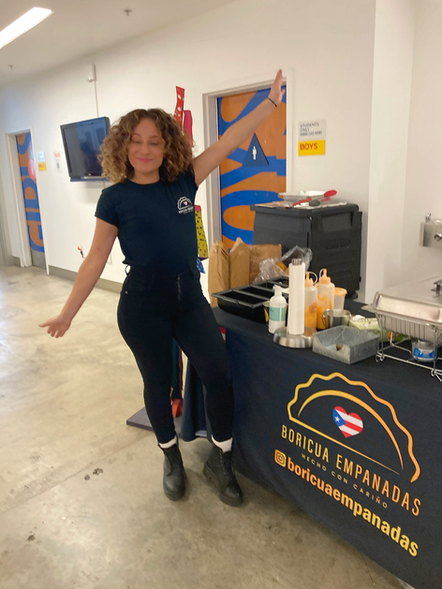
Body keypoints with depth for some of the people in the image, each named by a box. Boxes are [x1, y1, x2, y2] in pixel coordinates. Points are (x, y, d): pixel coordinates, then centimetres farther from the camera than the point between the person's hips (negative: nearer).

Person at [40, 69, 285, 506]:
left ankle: (220, 461, 19)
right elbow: (96, 259, -3)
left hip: (189, 298, 3)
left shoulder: (183, 181, 2)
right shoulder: (116, 198, -5)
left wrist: (271, 100, 1)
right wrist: (67, 313, -3)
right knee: (158, 382, 12)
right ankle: (172, 458, 36)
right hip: (143, 306, -2)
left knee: (218, 375, -3)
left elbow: (228, 142, 1)